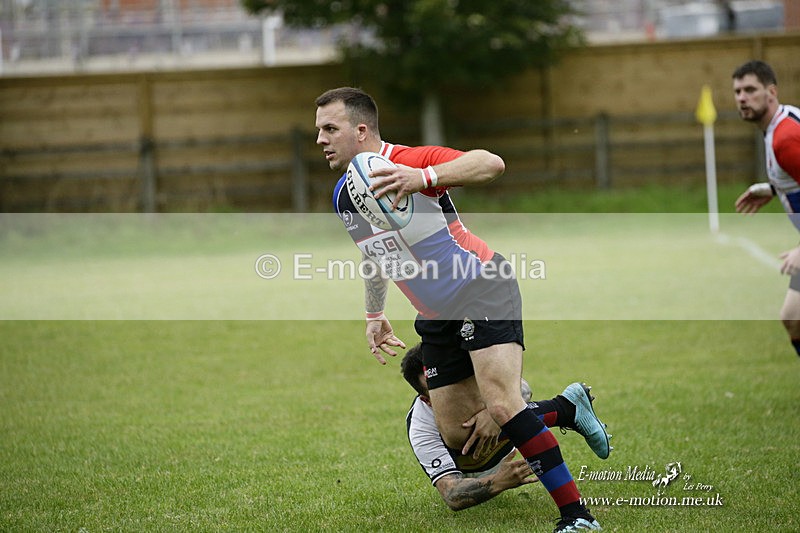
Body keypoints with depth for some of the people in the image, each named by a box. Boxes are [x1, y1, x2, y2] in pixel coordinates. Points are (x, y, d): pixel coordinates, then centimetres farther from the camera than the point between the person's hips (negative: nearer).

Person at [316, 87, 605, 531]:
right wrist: (375, 316, 29)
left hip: (484, 293, -8)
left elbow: (491, 164, -35)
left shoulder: (410, 162, -19)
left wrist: (424, 177, -48)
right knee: (455, 435, 5)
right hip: (437, 318, 8)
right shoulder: (342, 197, 6)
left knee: (501, 404, -25)